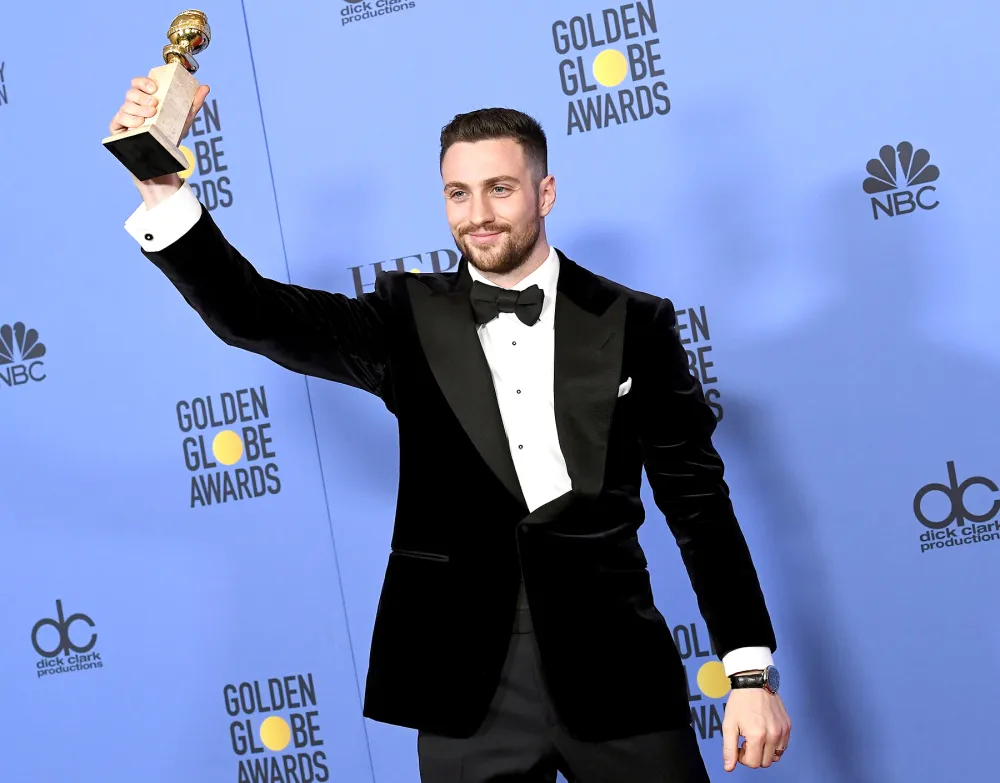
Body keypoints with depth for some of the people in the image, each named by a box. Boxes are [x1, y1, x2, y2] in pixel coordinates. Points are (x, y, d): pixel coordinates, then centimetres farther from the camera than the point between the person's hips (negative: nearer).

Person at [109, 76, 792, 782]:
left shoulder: (634, 323, 4)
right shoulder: (409, 318, 5)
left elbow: (698, 500, 4)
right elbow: (256, 315, -8)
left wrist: (752, 671, -1)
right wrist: (162, 188, -22)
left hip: (614, 671, 0)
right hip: (467, 692, 0)